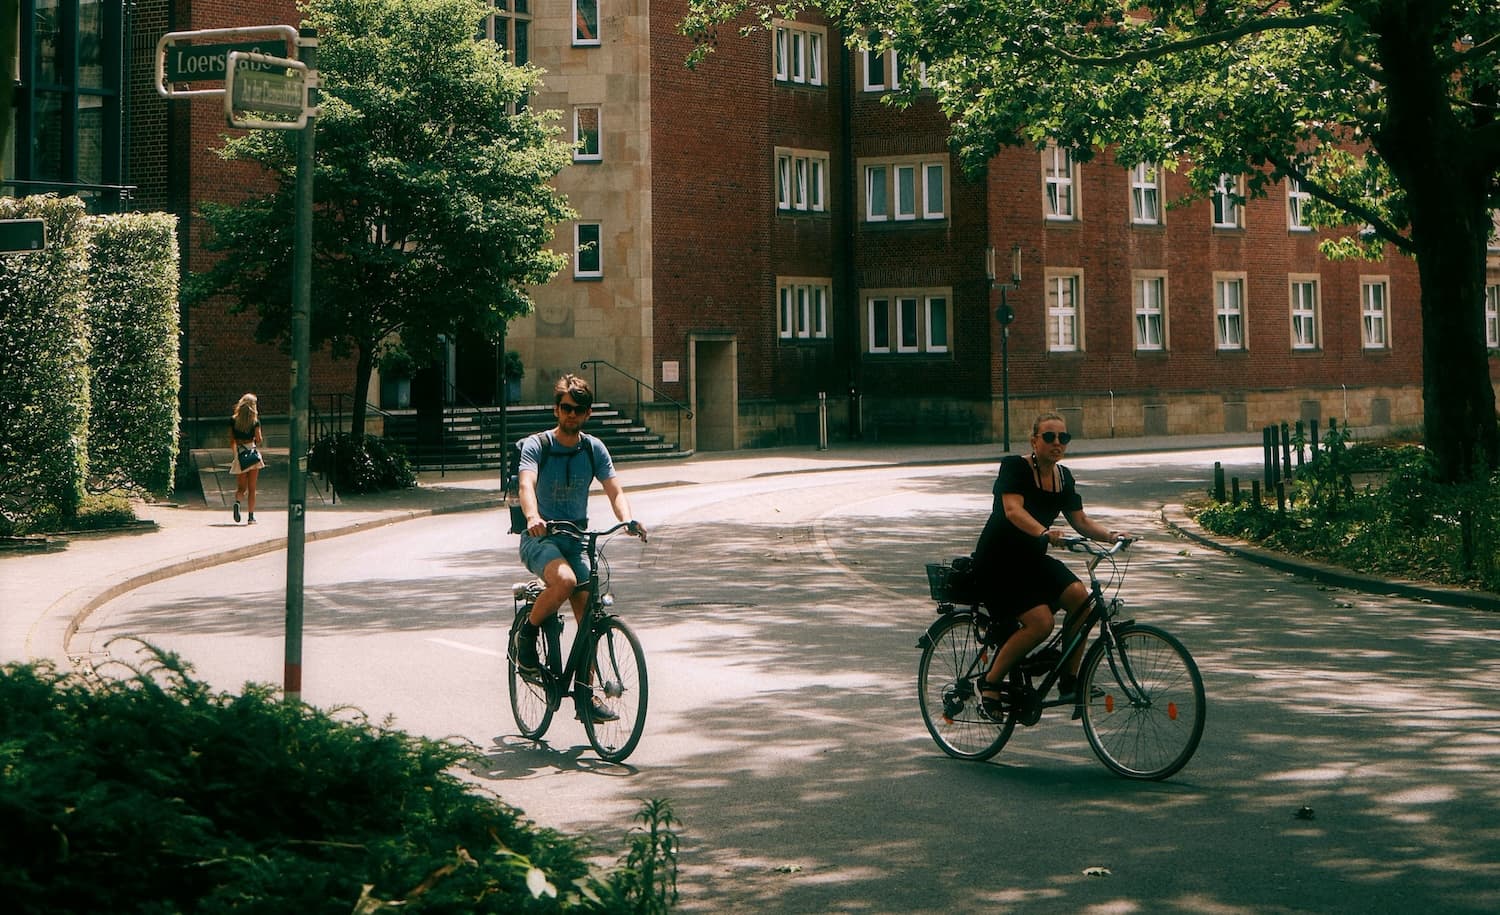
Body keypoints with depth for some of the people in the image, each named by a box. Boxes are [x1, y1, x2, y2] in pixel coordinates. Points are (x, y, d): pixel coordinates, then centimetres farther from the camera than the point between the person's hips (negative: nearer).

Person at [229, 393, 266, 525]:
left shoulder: (233, 420, 3)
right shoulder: (255, 421, -5)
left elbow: (231, 441, 7)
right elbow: (259, 439, -8)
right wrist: (261, 440, 15)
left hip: (239, 455, 2)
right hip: (252, 453, -2)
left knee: (241, 487, 12)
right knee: (252, 488, 6)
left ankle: (237, 501, -20)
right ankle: (251, 516, 4)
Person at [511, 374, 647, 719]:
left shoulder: (594, 449, 5)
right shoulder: (535, 445, -7)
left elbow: (614, 489, -6)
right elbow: (527, 484, -25)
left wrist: (628, 520, -28)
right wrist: (533, 517, -46)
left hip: (574, 541, 4)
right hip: (539, 538, -4)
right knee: (564, 579, -35)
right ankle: (526, 635, -9)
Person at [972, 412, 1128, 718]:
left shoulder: (1063, 477, 7)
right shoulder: (1014, 466, -14)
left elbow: (1081, 522, 8)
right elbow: (1013, 510, -29)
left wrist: (1109, 535, -12)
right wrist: (1044, 533, -47)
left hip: (1033, 559, 7)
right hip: (998, 561, -7)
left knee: (1080, 597, -19)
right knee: (1040, 622, -24)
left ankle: (1069, 681, -7)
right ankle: (990, 681, -6)